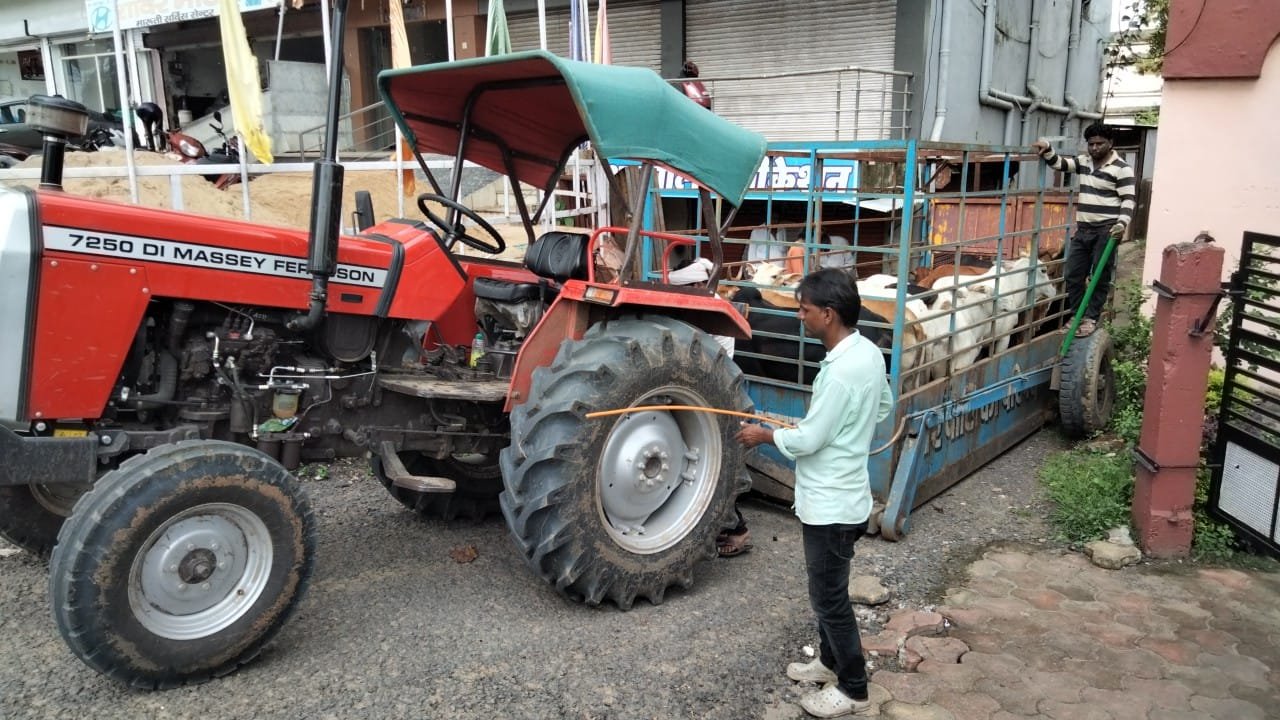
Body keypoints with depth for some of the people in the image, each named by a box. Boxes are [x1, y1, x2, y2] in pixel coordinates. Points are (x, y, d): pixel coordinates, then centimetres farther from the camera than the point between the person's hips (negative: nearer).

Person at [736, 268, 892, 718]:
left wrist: (764, 435, -6)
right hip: (840, 495, 10)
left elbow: (807, 441, -23)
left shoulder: (840, 371, -28)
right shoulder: (868, 352, 2)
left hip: (831, 505, -10)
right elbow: (884, 407, 18)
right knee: (827, 589, 24)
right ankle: (831, 660, 42)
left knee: (829, 597, 7)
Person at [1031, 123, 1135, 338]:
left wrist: (1122, 223, -27)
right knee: (1073, 274, 8)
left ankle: (1091, 319, 7)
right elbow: (1060, 164, 12)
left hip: (1106, 231, -7)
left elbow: (1128, 200, -12)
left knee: (1100, 277, -1)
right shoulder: (1084, 161, 11)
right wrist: (1047, 149, -9)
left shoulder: (1121, 168, -8)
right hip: (1083, 229, 7)